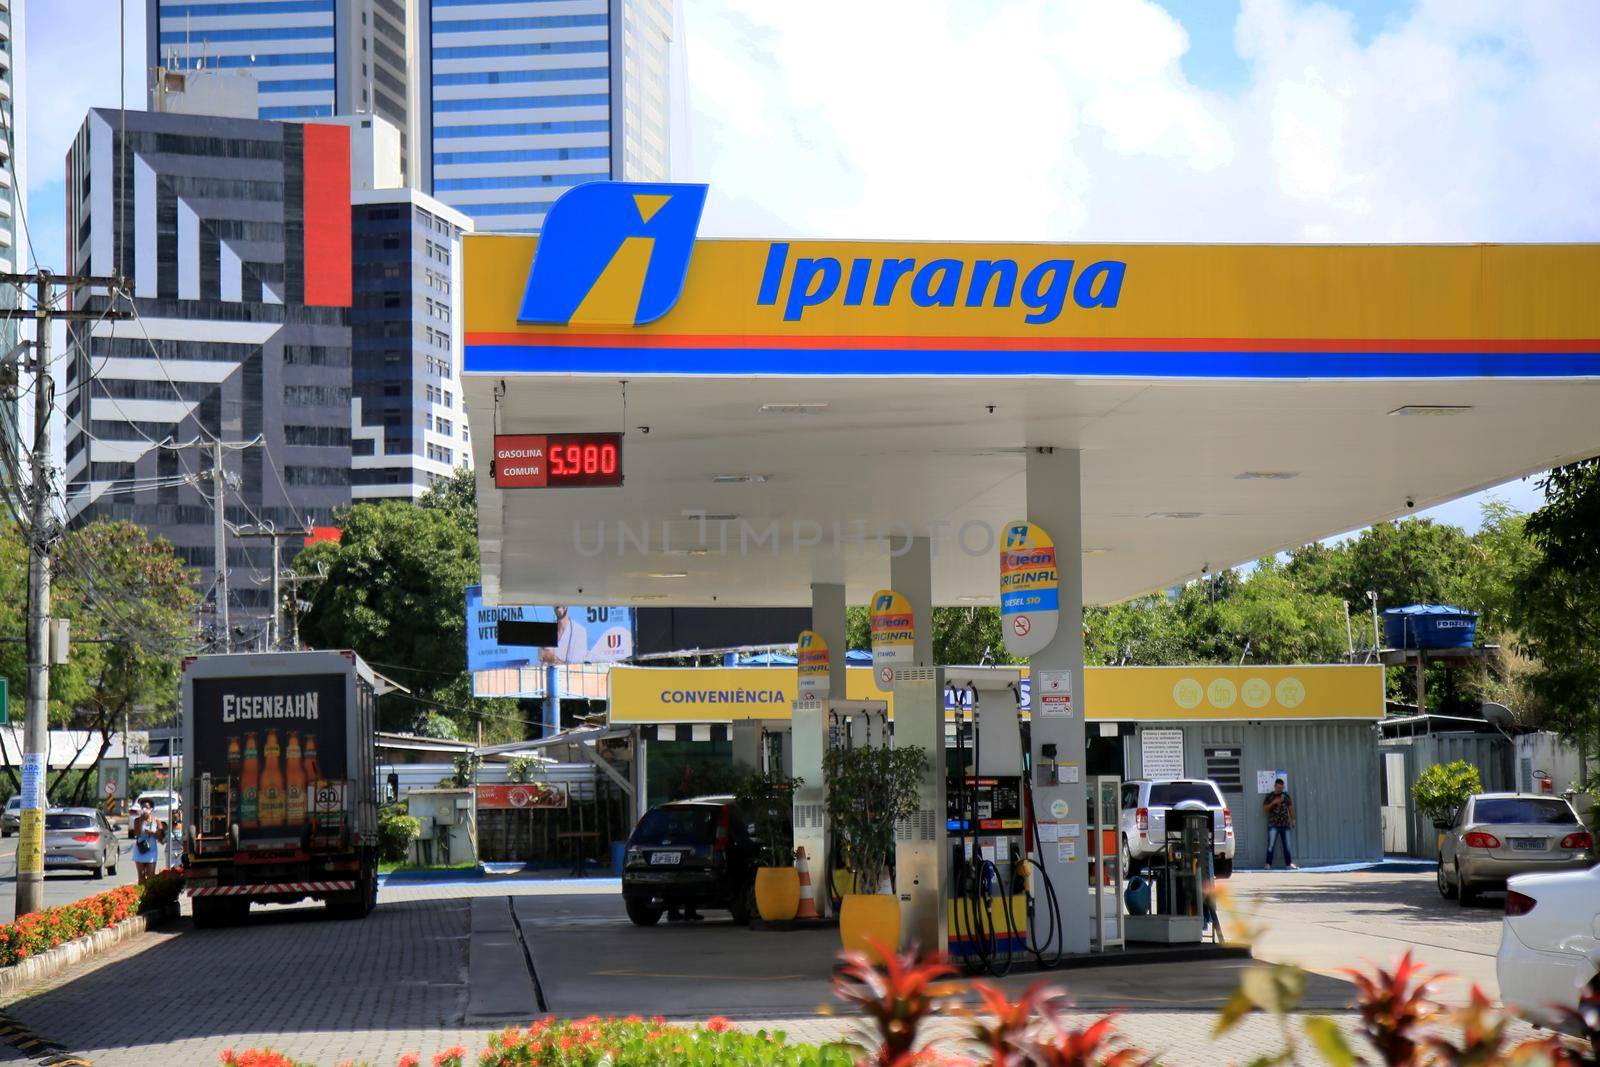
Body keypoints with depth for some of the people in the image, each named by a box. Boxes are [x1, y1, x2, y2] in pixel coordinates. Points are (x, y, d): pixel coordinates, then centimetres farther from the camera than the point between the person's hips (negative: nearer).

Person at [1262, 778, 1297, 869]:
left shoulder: (1286, 795, 10)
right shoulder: (1269, 796, 5)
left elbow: (1290, 807, 14)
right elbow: (1264, 808, 1)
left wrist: (1293, 819, 10)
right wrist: (1273, 803, -12)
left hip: (1285, 824, 2)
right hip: (1273, 825, -2)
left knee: (1287, 845, 4)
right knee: (1271, 845, -7)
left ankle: (1289, 863, 8)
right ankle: (1268, 864, -5)